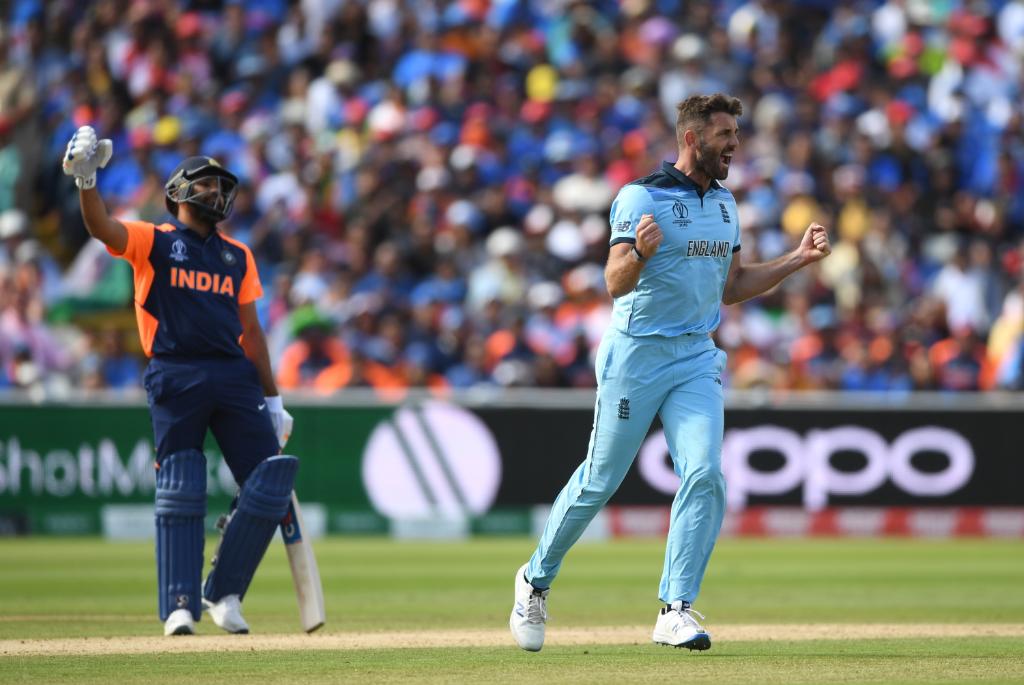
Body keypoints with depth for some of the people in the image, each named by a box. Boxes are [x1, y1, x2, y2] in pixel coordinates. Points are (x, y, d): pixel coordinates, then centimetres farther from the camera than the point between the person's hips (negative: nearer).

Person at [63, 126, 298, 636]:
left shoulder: (237, 256, 20)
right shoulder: (153, 241, 8)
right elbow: (103, 227, -12)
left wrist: (272, 400, 15)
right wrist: (85, 180, -32)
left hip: (235, 378, 4)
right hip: (175, 378, -4)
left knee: (269, 482, -5)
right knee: (179, 491, -7)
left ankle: (223, 593, 5)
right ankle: (180, 605, -6)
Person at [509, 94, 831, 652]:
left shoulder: (724, 203, 11)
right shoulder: (641, 198, -12)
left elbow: (730, 288, 18)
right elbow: (615, 285, -20)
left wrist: (798, 258, 9)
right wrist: (640, 253, -41)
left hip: (696, 358, 5)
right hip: (635, 354, -5)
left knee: (704, 475, -13)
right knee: (600, 481, 3)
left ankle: (676, 610, -10)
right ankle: (536, 579, 25)